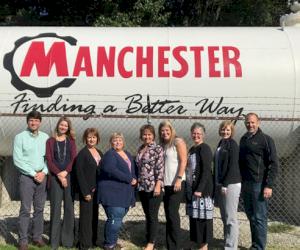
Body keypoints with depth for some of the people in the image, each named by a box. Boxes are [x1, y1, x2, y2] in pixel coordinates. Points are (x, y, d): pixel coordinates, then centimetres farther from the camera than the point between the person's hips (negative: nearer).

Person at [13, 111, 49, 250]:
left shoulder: (46, 137, 7)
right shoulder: (20, 137, -4)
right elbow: (17, 160, -9)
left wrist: (44, 172, -7)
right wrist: (34, 173, -11)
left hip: (42, 176, 4)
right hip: (26, 177, -3)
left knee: (39, 209, 8)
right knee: (25, 209, -3)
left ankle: (37, 237, 18)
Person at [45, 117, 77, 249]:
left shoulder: (71, 141, 13)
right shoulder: (50, 141, 8)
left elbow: (74, 158, 3)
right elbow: (49, 160, -1)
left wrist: (65, 172, -11)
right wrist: (59, 175, -12)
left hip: (69, 176, 2)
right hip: (55, 177, -1)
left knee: (69, 207, 2)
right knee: (56, 207, -2)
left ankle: (67, 239, 10)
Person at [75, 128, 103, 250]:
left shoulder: (99, 153, 11)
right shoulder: (82, 153, -9)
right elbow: (79, 174, -14)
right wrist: (85, 192, -17)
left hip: (97, 190, 7)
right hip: (87, 190, -6)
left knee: (94, 216, 12)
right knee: (86, 216, -2)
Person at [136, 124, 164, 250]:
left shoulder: (158, 149, -7)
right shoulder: (140, 149, 12)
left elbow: (160, 169, -13)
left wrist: (158, 185, -19)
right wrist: (136, 180, 14)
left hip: (153, 187, -6)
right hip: (142, 187, 6)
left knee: (153, 215, -1)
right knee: (147, 215, 14)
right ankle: (148, 238, 24)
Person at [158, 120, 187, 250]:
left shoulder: (178, 142, -5)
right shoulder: (163, 145, 15)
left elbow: (183, 161, -12)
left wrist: (179, 179, -20)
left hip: (176, 183, -7)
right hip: (166, 184, 7)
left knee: (173, 213, -7)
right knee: (168, 214, 9)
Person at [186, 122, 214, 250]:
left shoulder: (204, 148, -11)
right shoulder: (192, 149, 14)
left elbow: (206, 170, -17)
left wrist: (200, 189, -21)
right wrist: (189, 188, 15)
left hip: (202, 189, -9)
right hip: (191, 189, 9)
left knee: (202, 217, -2)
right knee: (194, 217, 13)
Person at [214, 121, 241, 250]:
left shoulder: (232, 144, -8)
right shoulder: (220, 143, 15)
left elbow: (233, 166, -15)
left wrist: (225, 185, -17)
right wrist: (217, 184, 13)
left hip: (231, 184, -8)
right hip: (220, 184, 8)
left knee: (230, 218, -3)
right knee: (224, 217, 13)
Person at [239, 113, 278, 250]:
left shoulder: (266, 139, -6)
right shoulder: (243, 139, 13)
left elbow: (273, 164, -10)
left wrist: (269, 185, -16)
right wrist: (241, 182, 14)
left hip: (259, 184, -6)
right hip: (245, 184, 6)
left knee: (259, 218, -2)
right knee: (251, 216, 13)